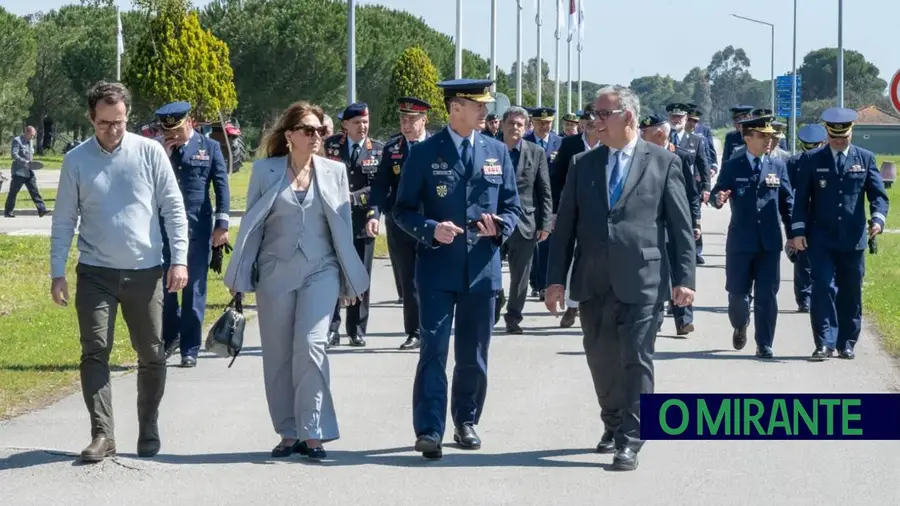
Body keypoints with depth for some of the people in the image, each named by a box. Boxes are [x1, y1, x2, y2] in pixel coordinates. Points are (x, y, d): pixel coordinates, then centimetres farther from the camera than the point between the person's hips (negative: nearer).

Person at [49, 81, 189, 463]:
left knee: (152, 356, 7)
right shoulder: (76, 160, 1)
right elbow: (64, 221, 5)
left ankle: (149, 432, 23)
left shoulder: (149, 152, -1)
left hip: (146, 272, 0)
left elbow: (174, 209, 1)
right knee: (95, 353, -8)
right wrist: (57, 272, -1)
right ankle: (102, 434, -5)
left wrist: (179, 259, -7)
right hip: (95, 273, 0)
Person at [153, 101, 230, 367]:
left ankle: (190, 349, 8)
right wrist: (163, 155, -9)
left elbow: (221, 186, 1)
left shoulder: (210, 147, 3)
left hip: (197, 227, -2)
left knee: (194, 290, 2)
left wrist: (221, 224, -6)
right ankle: (170, 335, 25)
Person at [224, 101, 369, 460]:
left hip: (320, 271, -1)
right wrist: (241, 278, 6)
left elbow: (343, 228, 9)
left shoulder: (335, 172, 5)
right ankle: (289, 433, 14)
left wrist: (349, 280, 10)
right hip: (275, 272, 1)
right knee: (278, 356, 4)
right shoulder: (265, 171, 2)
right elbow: (251, 226, 7)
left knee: (310, 345, -15)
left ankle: (313, 433, -10)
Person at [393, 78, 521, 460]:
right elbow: (403, 210, 0)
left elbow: (512, 206, 11)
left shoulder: (498, 152, 8)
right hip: (437, 267, -3)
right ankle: (429, 431, -9)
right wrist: (431, 229, -19)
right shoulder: (425, 153, -2)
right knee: (433, 351, -8)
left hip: (482, 267, 3)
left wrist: (499, 225, -11)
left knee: (474, 356, 11)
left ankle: (466, 422, 26)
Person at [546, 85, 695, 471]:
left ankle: (629, 442, 0)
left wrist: (684, 278, -8)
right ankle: (613, 425, 33)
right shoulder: (583, 164, 9)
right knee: (601, 360, 12)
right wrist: (556, 279, 2)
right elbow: (565, 226, 8)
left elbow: (681, 226, -1)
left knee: (636, 361, -4)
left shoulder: (663, 162, 1)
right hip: (593, 282, 4)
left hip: (642, 282, -4)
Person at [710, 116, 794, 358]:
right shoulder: (732, 167, 2)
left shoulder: (778, 166, 7)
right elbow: (717, 192, -4)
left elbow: (787, 202, 8)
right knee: (737, 293, 5)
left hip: (770, 242, 1)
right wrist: (718, 199, -28)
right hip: (740, 240, -1)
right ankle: (740, 327, 35)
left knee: (767, 295, -1)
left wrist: (792, 234, 4)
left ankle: (764, 344, 6)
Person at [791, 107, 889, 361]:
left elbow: (878, 194, 3)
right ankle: (825, 343, -11)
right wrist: (799, 230, -5)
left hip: (853, 238, 2)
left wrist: (877, 218, -16)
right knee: (823, 288, -11)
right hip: (821, 238, -2)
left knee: (851, 292, 7)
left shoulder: (865, 158, 6)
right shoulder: (813, 159, 4)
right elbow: (801, 197, 3)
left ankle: (847, 344, 17)